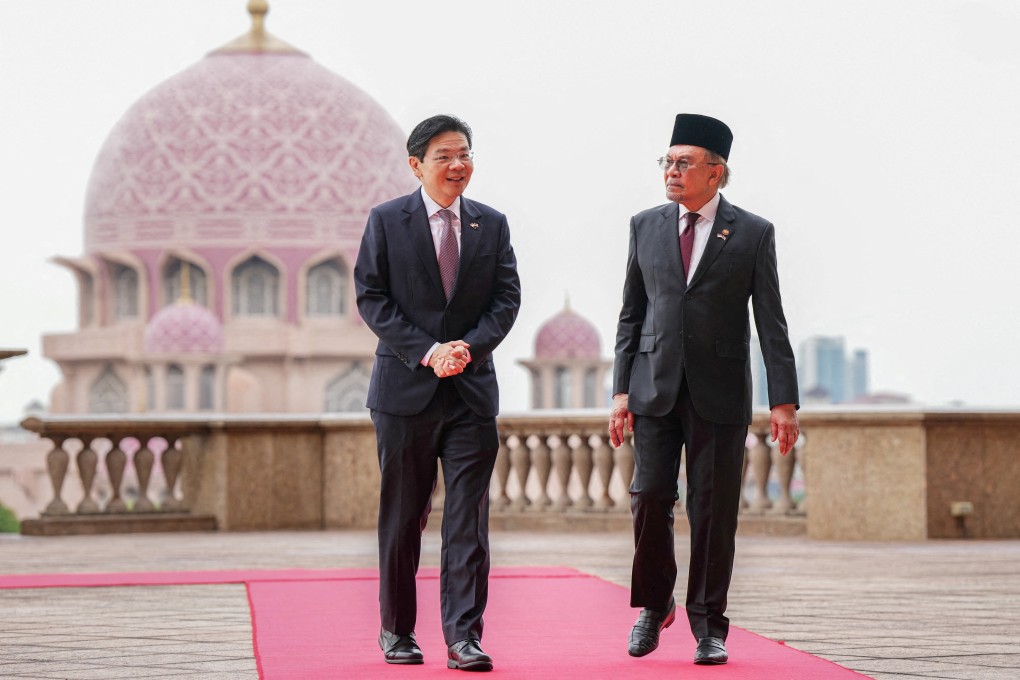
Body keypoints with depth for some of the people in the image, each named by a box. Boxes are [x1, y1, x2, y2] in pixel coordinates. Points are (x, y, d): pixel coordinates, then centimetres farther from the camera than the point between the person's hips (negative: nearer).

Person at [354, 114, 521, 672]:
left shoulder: (492, 224, 9)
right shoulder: (387, 221, 1)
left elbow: (507, 297, 5)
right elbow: (371, 297, -4)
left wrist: (469, 346, -12)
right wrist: (428, 352, -14)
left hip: (472, 390, 2)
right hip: (406, 387, -2)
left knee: (469, 518, -4)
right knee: (402, 517, 6)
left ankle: (464, 638, -4)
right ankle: (397, 631, 18)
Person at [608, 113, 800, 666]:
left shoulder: (753, 234, 1)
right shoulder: (645, 226, 9)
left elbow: (771, 323, -1)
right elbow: (631, 314, 11)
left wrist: (784, 400, -7)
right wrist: (622, 389, 3)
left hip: (720, 392, -2)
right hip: (655, 387, 2)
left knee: (714, 509, 0)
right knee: (650, 498, -3)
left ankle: (708, 624, 11)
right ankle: (654, 605, 17)